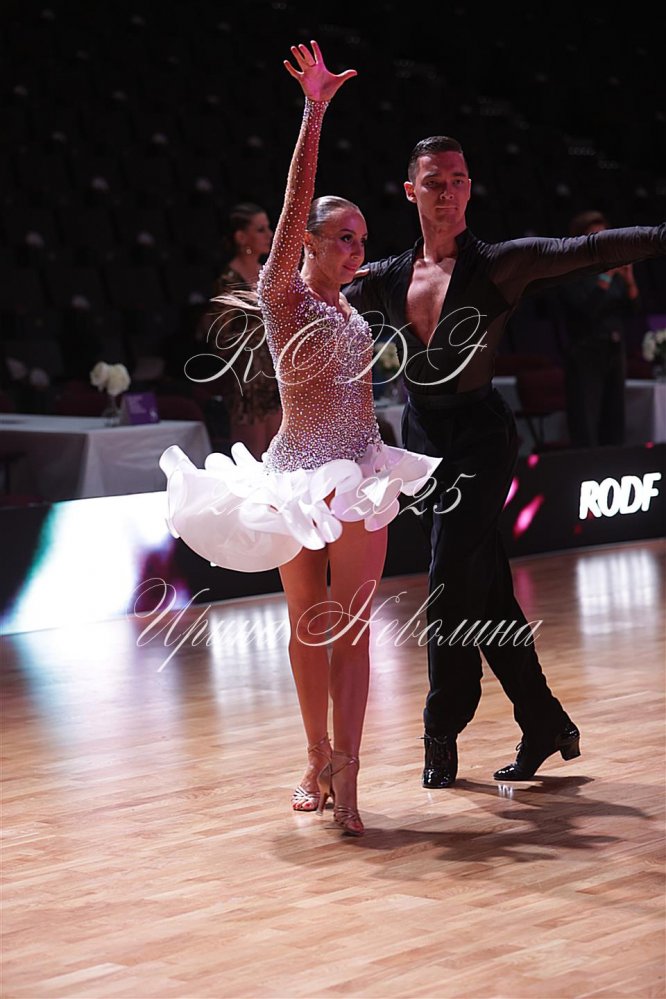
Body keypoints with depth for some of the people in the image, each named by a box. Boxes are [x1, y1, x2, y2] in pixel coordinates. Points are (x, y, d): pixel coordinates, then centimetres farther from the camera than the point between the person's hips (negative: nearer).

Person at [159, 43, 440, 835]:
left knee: (349, 627, 1)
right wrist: (313, 113, -25)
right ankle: (319, 761, 10)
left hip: (357, 475, 4)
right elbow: (295, 205, -18)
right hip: (297, 475, -4)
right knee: (307, 623, 3)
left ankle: (343, 776, 2)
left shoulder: (349, 308, 12)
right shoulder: (281, 295, -6)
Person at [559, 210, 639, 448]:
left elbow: (630, 308, 8)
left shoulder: (612, 268, 12)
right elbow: (587, 308, -17)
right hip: (586, 355, -6)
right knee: (586, 431, -12)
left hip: (615, 351, 6)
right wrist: (605, 276, -21)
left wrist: (629, 281, -8)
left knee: (613, 427, 6)